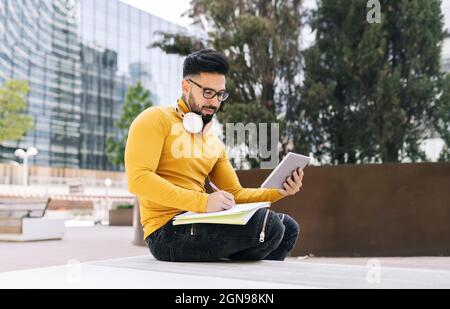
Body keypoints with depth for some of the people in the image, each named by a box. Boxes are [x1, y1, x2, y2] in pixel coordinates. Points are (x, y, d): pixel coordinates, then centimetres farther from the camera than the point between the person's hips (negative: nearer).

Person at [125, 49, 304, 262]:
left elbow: (235, 194, 20)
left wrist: (279, 191, 1)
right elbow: (138, 178, -17)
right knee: (268, 225, -21)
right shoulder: (156, 120, -3)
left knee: (287, 227, 3)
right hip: (168, 231, -7)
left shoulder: (214, 142, 20)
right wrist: (203, 202, -24)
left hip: (198, 223, 8)